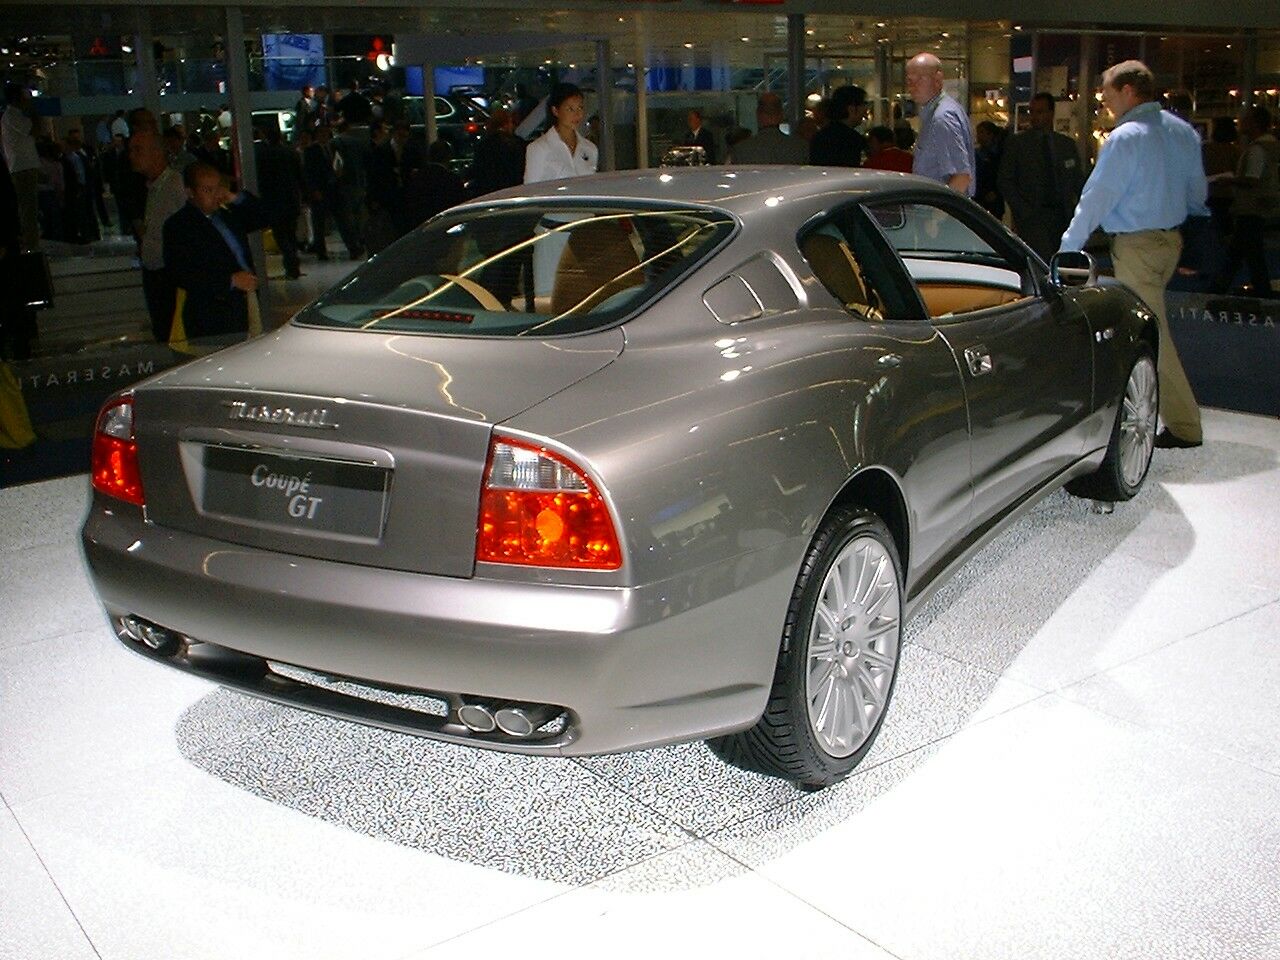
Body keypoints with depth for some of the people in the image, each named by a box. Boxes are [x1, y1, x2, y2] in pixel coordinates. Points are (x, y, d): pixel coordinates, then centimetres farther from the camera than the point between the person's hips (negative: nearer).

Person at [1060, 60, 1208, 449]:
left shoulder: (1127, 137, -16)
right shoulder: (1183, 132, 9)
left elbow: (1097, 198, -15)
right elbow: (1198, 193, 15)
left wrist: (1067, 249, -9)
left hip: (1136, 245, -9)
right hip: (1172, 239, 9)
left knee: (1151, 334, -4)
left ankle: (1184, 425, -2)